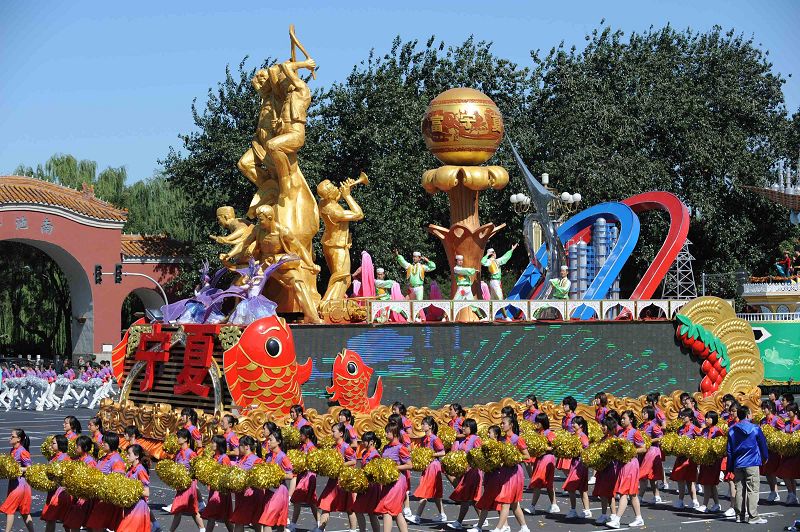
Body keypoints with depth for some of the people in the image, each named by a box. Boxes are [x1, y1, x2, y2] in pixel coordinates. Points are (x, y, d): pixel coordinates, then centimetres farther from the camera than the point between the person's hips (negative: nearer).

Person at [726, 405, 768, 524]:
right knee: (752, 490, -3)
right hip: (752, 463, -4)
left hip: (737, 464, 4)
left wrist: (730, 467, 14)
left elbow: (729, 450, 8)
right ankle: (753, 517, -6)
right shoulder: (755, 429, -5)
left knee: (739, 490, 9)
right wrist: (765, 457, 23)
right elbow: (763, 444, 5)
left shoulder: (732, 430, 5)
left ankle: (740, 515, 13)